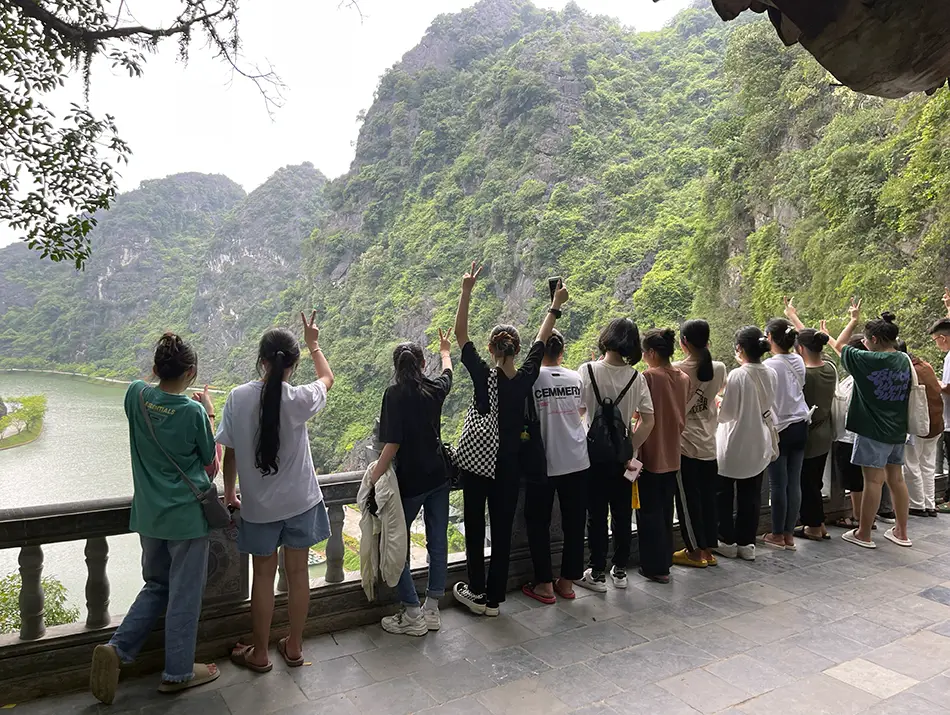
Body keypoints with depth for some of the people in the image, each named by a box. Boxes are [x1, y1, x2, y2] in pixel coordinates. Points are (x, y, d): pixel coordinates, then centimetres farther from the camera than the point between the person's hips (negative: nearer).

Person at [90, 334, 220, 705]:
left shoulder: (136, 394, -6)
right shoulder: (194, 412, -18)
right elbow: (212, 467, -4)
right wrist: (209, 415, 0)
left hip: (149, 514, 5)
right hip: (187, 515, -5)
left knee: (155, 586, 24)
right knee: (184, 594, 9)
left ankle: (117, 648, 8)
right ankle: (177, 672, 22)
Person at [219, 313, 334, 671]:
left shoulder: (238, 398, -13)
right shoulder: (299, 399, -15)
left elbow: (229, 452, -4)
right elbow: (327, 378, 7)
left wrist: (229, 492, 12)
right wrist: (313, 343, 20)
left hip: (258, 506, 1)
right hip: (301, 502, 0)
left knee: (263, 576, 14)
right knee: (297, 572, 15)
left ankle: (259, 653, 28)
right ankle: (294, 647, 30)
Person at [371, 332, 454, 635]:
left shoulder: (395, 394, -13)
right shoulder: (435, 390, 2)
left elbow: (392, 444, -19)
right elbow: (447, 372, 27)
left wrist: (374, 479, -12)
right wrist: (445, 351, 46)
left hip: (410, 482, -6)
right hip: (439, 477, 6)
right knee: (437, 542, 11)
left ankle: (412, 614, 6)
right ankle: (432, 610, 19)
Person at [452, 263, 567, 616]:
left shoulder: (483, 376, -14)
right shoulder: (526, 377, -7)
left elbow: (460, 333, -9)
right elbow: (541, 339, 7)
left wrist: (466, 291, -8)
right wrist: (556, 305, 19)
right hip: (510, 465, 3)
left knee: (475, 527, 12)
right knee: (502, 530, 9)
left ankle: (477, 592, 22)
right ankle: (493, 597, 18)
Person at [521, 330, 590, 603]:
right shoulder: (575, 378, 2)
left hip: (544, 462, -4)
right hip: (576, 461, 4)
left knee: (538, 522, 10)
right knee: (574, 522, 13)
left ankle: (544, 584, 15)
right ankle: (567, 582, 23)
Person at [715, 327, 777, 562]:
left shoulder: (737, 376, -22)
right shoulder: (771, 375, -4)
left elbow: (725, 414, -18)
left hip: (733, 446, -6)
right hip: (758, 445, 6)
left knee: (725, 496, 12)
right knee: (751, 497, 15)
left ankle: (727, 541, 19)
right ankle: (747, 543, 21)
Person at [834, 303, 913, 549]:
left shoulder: (868, 360, -16)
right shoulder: (904, 361, 4)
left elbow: (839, 345, -1)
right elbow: (907, 393, 18)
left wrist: (853, 320, 11)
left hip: (874, 430, -7)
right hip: (897, 430, 7)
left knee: (873, 481, -3)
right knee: (896, 478, 14)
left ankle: (863, 534, 6)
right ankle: (901, 532, 23)